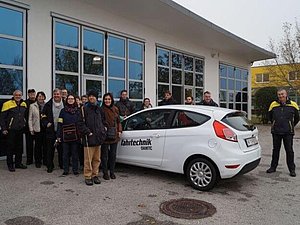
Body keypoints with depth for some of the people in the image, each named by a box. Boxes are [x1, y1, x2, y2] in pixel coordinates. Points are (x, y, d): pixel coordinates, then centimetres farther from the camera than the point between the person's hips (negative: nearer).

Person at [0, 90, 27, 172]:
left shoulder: (24, 104, 9)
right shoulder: (7, 104, -8)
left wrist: (25, 125, 14)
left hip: (20, 130, 5)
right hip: (11, 130, -5)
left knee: (20, 147, 12)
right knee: (11, 147, 2)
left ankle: (18, 163, 24)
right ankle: (10, 165, 12)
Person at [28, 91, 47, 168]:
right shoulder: (32, 106, 4)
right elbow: (30, 119, 4)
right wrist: (31, 129, 0)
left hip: (46, 128, 1)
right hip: (37, 129, -1)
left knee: (46, 145, 5)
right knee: (38, 146, 5)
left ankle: (45, 161, 19)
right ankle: (38, 162, 18)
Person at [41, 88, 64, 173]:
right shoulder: (48, 105, 3)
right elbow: (43, 117, 5)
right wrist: (46, 123, -11)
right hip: (51, 131, 0)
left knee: (61, 149, 7)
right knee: (50, 149, 4)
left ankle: (62, 164, 22)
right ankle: (50, 166, 16)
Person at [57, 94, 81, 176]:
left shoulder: (78, 111, 5)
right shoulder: (63, 111, 6)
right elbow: (60, 123, 2)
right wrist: (59, 135, -4)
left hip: (75, 135, 0)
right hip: (65, 136, 0)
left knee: (75, 153, 6)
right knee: (65, 153, 6)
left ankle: (75, 170, 16)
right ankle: (65, 170, 16)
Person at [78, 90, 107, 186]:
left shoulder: (99, 109, 14)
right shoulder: (84, 109, -3)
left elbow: (102, 121, 22)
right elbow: (81, 124, -7)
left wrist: (102, 132, 10)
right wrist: (88, 132, -13)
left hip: (98, 138, 5)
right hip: (88, 138, -5)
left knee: (97, 159, 11)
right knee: (88, 159, -2)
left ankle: (95, 175, 23)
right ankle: (88, 177, 9)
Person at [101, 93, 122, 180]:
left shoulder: (115, 109, 7)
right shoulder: (101, 109, -8)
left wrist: (119, 131, 5)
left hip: (114, 135, 4)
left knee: (113, 154, 12)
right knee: (104, 155, 5)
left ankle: (112, 172, 25)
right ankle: (105, 173, 18)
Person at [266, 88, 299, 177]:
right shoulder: (273, 105, 0)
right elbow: (270, 117, 17)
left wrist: (291, 126, 16)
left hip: (288, 133, -1)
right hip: (276, 132, 2)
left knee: (289, 151, 3)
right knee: (275, 150, 12)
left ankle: (292, 169, 15)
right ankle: (273, 167, 22)